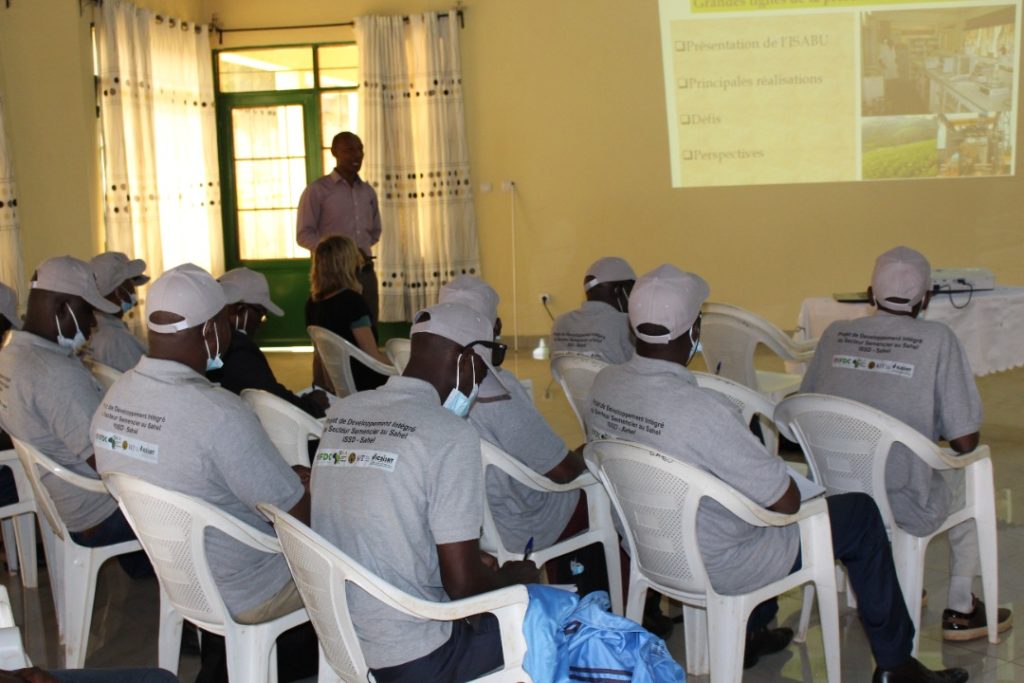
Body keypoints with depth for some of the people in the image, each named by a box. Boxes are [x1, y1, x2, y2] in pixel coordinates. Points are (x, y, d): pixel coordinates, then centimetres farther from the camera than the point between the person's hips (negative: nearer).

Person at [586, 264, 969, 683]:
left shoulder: (602, 386, -11)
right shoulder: (702, 411, -34)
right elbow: (788, 501, -24)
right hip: (719, 569, -7)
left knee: (752, 477, 32)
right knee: (860, 514, 8)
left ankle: (749, 634, 39)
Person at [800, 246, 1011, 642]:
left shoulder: (834, 335, 1)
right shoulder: (937, 339, -9)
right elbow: (965, 441, -9)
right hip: (904, 509, -4)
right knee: (973, 477, 26)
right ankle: (960, 611, 32)